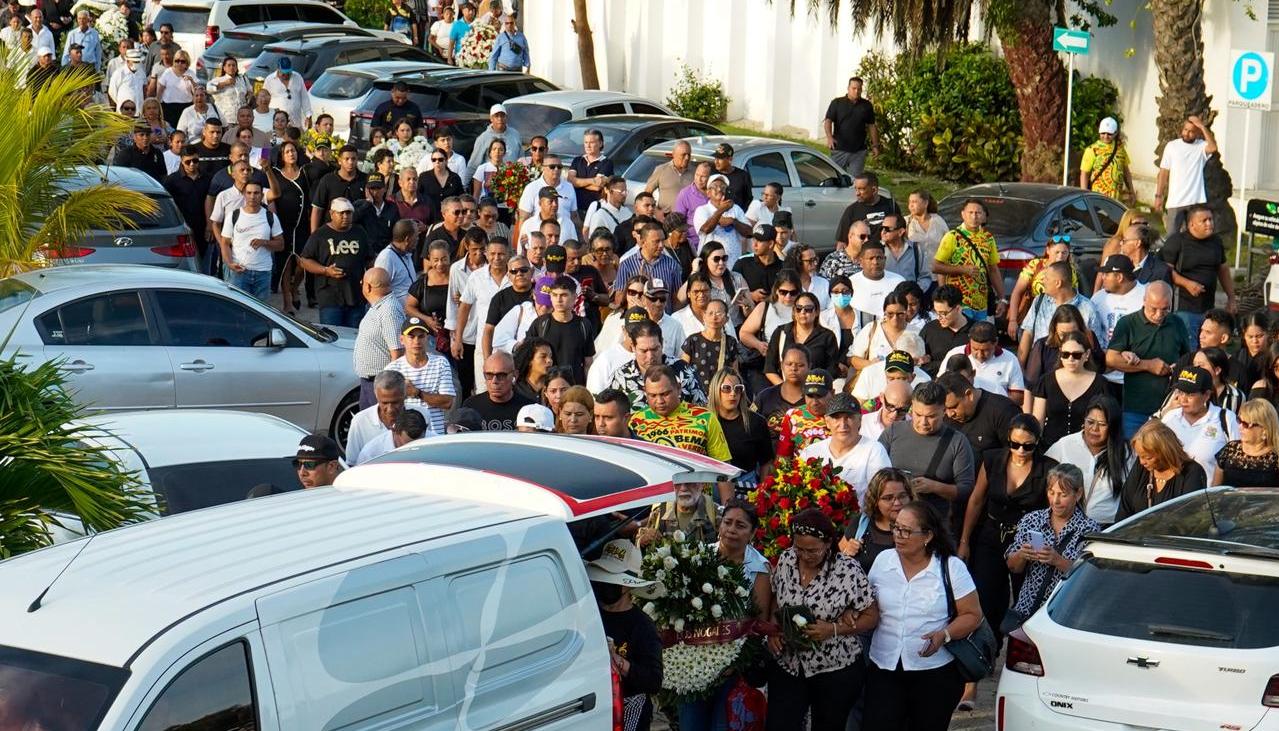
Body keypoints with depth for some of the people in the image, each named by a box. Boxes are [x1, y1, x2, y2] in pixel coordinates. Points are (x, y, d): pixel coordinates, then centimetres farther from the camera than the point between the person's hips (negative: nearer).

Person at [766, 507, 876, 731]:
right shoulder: (786, 560, -2)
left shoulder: (848, 570, -15)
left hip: (837, 671, -3)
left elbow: (871, 617, -8)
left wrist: (833, 629, -22)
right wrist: (773, 630, -5)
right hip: (788, 668, 3)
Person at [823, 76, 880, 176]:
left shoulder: (866, 105, 8)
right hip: (839, 149, -1)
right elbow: (828, 121, -8)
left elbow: (871, 126, 14)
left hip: (858, 152, 1)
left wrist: (875, 145, 10)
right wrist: (829, 137, -26)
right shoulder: (837, 103, 0)